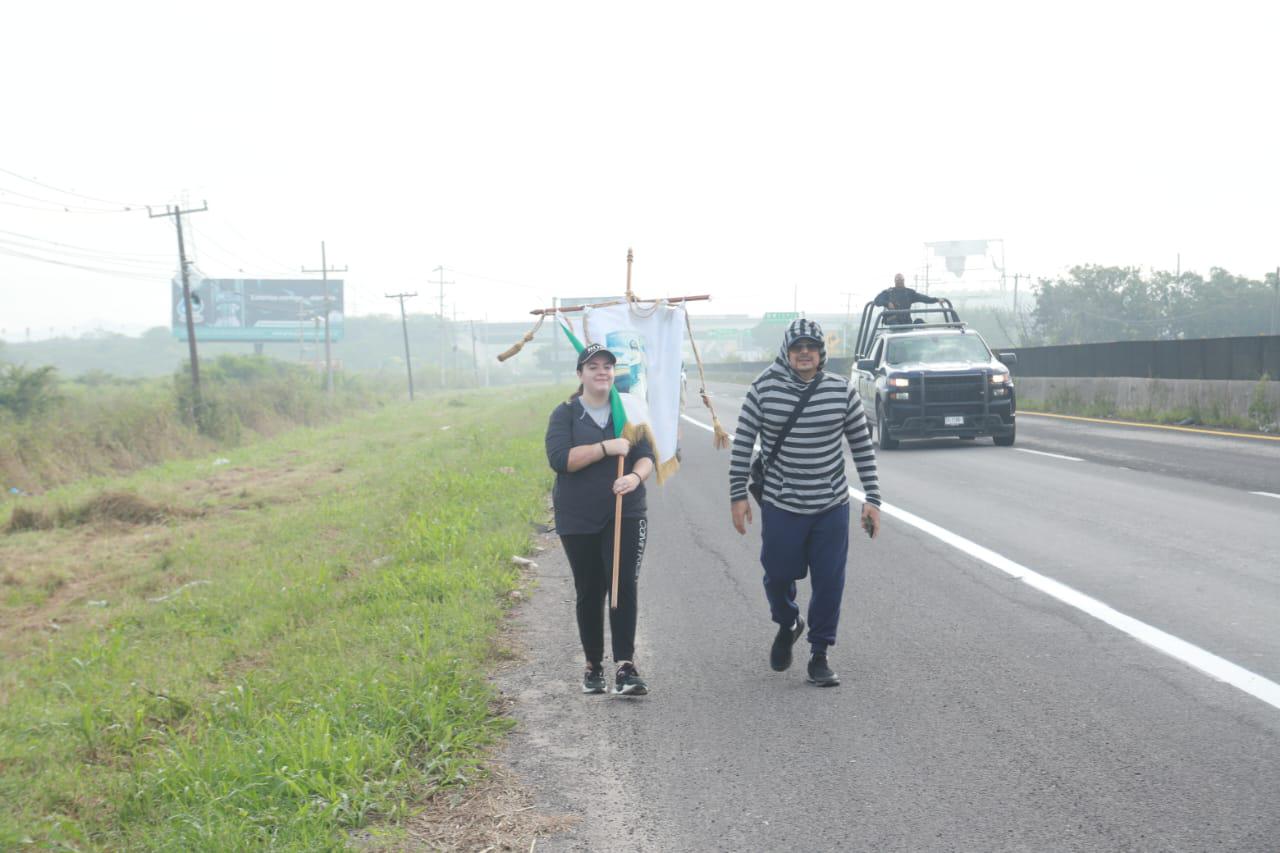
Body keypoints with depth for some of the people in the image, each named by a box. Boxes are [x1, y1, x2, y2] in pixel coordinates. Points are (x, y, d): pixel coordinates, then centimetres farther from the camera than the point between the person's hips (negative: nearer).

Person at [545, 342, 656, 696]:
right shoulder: (566, 414, 0)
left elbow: (646, 455, -3)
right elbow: (559, 459, -15)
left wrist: (636, 476, -26)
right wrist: (608, 447, -19)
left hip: (625, 515, 1)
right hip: (578, 520, -1)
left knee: (624, 586, -12)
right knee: (589, 592, 7)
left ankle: (626, 667, -12)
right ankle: (593, 666, 21)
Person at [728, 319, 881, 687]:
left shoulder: (843, 391, -1)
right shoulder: (764, 390, -5)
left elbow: (862, 446, 4)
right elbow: (742, 443, 0)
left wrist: (873, 499, 2)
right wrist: (738, 495, -2)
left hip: (831, 506, 1)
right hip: (780, 505, -1)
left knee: (829, 583, 2)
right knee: (778, 576, 8)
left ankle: (819, 656, 17)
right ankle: (787, 625, 40)